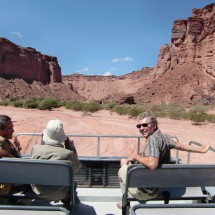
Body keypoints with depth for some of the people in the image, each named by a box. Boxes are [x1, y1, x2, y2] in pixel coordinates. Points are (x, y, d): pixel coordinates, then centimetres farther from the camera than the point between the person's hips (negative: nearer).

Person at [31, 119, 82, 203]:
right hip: (59, 195, -3)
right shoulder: (68, 154, -28)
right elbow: (77, 166, -6)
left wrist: (43, 140, 9)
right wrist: (70, 146, -5)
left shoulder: (35, 148, -19)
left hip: (38, 192, 3)